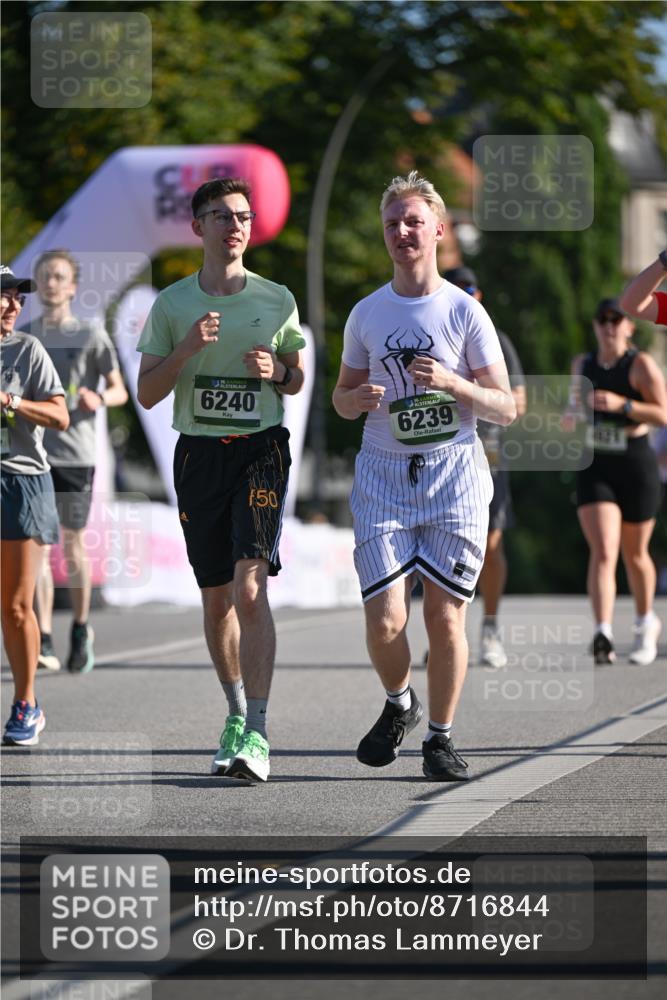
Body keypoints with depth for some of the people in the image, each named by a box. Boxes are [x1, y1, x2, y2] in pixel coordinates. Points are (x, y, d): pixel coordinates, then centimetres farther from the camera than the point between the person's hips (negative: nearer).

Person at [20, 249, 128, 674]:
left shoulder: (91, 335, 2)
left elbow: (119, 391, 2)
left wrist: (98, 397, -17)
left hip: (76, 453, -2)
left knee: (73, 544, 2)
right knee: (38, 544, -7)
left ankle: (81, 628, 21)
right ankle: (44, 642, -9)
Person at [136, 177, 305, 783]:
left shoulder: (276, 300, 5)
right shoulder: (172, 304, 5)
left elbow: (297, 379, 15)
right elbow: (147, 394, 4)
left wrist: (276, 371, -8)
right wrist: (185, 350, -12)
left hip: (261, 448, -2)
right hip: (198, 453, 2)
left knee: (250, 586, -17)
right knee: (216, 598, 8)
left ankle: (255, 733, -20)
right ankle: (236, 713, 25)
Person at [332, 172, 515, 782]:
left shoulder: (465, 312, 0)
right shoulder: (366, 314, 8)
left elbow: (506, 409, 0)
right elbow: (342, 398, 18)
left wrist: (452, 383, -18)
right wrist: (358, 399, -6)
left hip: (454, 477, -2)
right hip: (384, 478, 2)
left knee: (445, 615, -3)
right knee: (385, 621, -8)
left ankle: (440, 737, 13)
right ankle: (398, 704, 21)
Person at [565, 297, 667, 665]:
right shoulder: (582, 365, 7)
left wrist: (622, 404, -24)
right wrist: (573, 415, 0)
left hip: (636, 468, -2)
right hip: (594, 469, 2)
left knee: (634, 554, 13)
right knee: (602, 552, -16)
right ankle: (602, 634, -27)